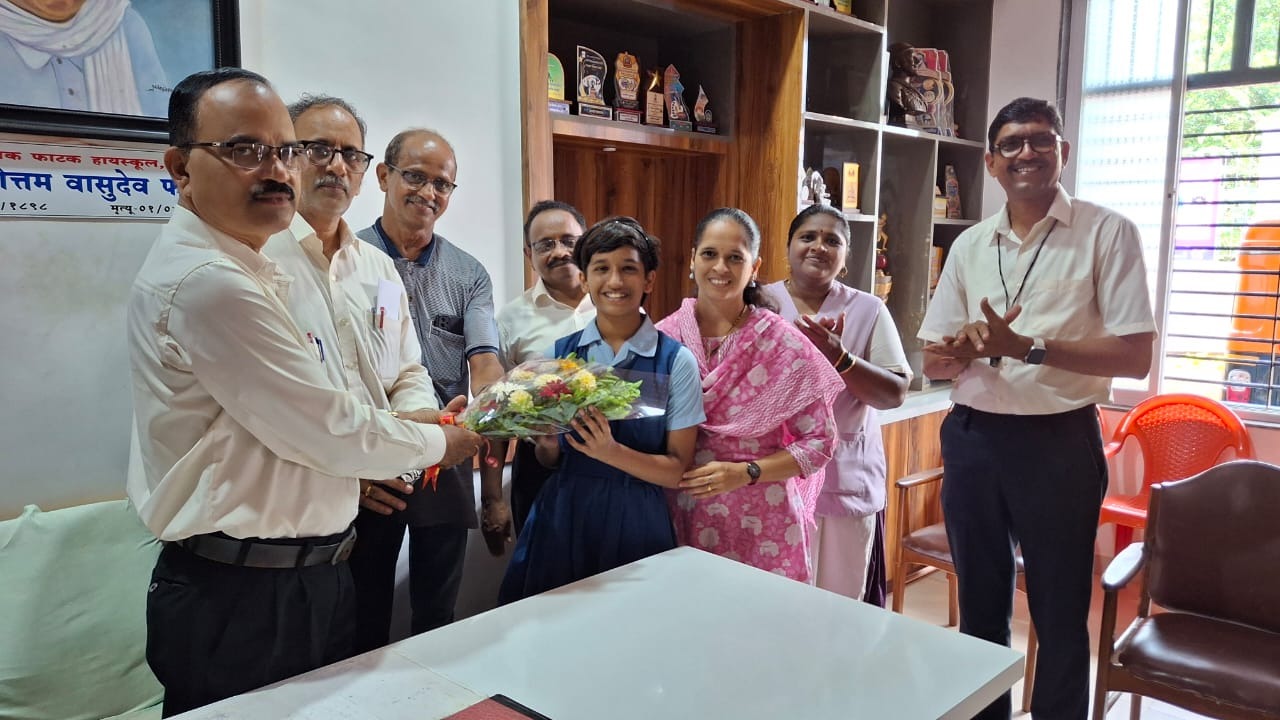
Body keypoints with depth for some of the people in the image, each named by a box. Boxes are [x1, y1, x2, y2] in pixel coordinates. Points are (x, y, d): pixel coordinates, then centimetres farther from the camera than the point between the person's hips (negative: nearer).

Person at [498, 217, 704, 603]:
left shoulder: (676, 361, -7)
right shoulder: (560, 352, 2)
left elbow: (679, 470, -6)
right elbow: (549, 460, 10)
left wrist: (610, 451, -20)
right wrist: (546, 443, -11)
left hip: (635, 521, -2)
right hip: (561, 516, 3)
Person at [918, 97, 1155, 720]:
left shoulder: (1107, 233, -5)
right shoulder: (968, 246, 8)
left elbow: (1135, 357, -11)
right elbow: (933, 362, 8)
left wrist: (1025, 347, -20)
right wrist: (964, 349, -15)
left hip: (1059, 442, -4)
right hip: (972, 439, 4)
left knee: (1059, 617, 8)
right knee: (980, 606, 17)